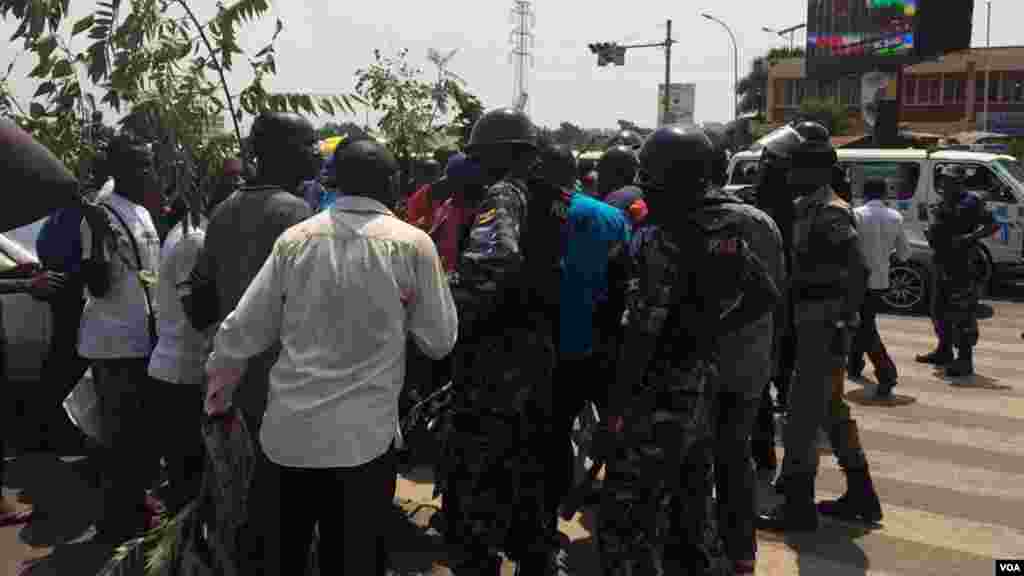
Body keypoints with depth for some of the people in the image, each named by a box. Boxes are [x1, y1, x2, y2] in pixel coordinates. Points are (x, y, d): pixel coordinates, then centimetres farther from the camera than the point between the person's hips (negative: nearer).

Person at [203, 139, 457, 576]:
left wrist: (221, 375, 24)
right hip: (362, 436, -3)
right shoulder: (413, 244, -5)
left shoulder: (295, 238, 2)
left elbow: (245, 328, 6)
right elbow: (440, 341, 1)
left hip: (287, 431, 3)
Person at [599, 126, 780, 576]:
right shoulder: (725, 233, 6)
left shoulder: (659, 238, -18)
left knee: (628, 525, -1)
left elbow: (643, 331, -22)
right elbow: (767, 295, 15)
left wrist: (616, 403, -16)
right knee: (691, 513, 21)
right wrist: (714, 329, 10)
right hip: (701, 390, 9)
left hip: (657, 397, -8)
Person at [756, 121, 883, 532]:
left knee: (803, 414, -5)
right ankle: (861, 497, 29)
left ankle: (798, 505, 4)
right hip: (812, 327, 10)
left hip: (824, 329, -10)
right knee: (832, 411, 17)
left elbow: (857, 272, -23)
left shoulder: (829, 212, -16)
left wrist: (843, 323, -23)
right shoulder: (807, 207, 13)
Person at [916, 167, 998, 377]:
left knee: (962, 312, -9)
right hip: (942, 264, 9)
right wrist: (931, 233, 2)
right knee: (940, 310, 17)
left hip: (960, 265, -9)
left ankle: (965, 360, -6)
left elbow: (993, 225, -11)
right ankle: (944, 352, 30)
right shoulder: (942, 206, 15)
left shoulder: (970, 202, -8)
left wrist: (971, 237, -22)